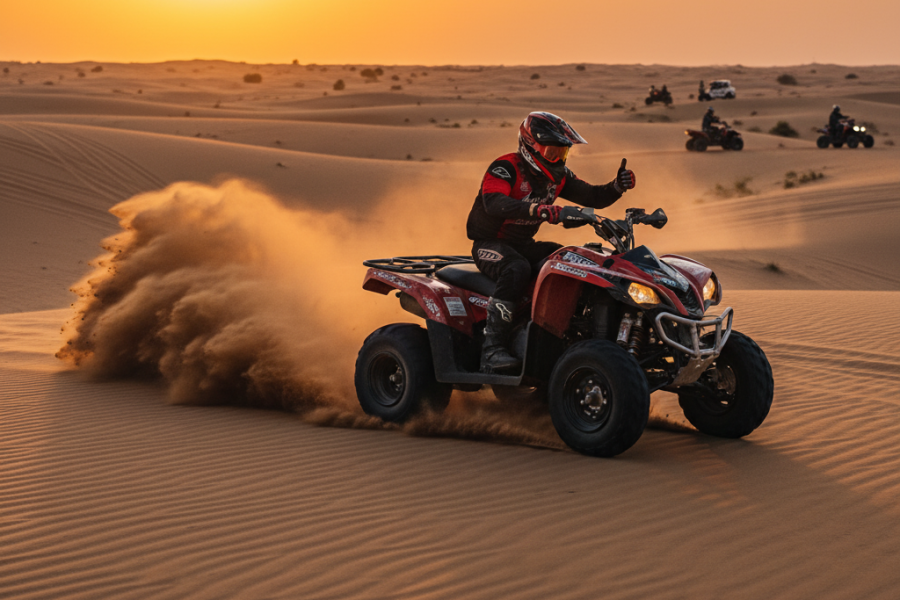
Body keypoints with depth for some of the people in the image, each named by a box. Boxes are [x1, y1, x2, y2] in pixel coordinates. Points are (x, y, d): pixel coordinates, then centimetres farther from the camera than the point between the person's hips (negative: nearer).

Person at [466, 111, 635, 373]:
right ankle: (492, 348, -40)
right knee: (517, 268, -38)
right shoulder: (505, 168, -19)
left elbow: (593, 197, 8)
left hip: (524, 244, 7)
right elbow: (495, 203, -38)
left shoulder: (558, 175, 6)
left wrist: (618, 186, -16)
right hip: (490, 243, -7)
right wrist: (546, 211, -51)